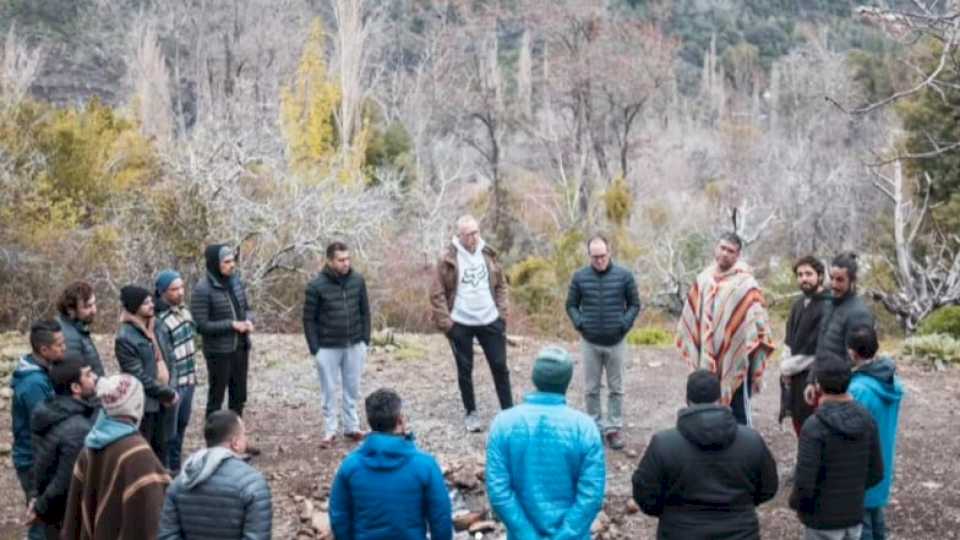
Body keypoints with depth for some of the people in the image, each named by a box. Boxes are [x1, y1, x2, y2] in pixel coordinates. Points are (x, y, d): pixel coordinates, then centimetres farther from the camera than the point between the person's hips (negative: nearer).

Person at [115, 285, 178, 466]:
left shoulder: (153, 326, 6)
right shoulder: (125, 338, -20)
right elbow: (139, 377, -20)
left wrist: (168, 391, 6)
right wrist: (169, 394, -13)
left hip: (159, 400, 8)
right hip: (142, 403, -8)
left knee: (160, 447, 18)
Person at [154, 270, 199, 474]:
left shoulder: (183, 309, 5)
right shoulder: (160, 321, -22)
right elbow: (162, 358, -20)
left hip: (188, 380, 8)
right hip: (173, 384, -8)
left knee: (182, 426, 20)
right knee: (169, 432, 4)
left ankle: (176, 466, 35)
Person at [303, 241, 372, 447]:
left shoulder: (357, 280, -3)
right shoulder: (316, 286, -13)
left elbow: (364, 312, 6)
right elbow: (309, 319, -7)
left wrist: (365, 340, 2)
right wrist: (315, 349, -9)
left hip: (354, 346, 3)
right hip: (328, 348, -3)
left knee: (353, 389, 12)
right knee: (330, 391, 6)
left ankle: (352, 427, 25)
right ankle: (329, 431, 17)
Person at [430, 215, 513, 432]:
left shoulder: (488, 254, 3)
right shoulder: (448, 259, -9)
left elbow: (501, 285, 11)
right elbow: (437, 294, -7)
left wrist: (502, 312, 2)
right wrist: (445, 322, -12)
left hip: (490, 322, 3)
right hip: (461, 324, -3)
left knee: (500, 366, 5)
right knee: (464, 369, 7)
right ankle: (471, 413, 21)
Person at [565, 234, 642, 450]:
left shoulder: (624, 276, -5)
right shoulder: (580, 277, -3)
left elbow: (634, 304, 3)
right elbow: (571, 305, 7)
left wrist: (624, 324, -10)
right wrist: (580, 323, -8)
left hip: (616, 342, -1)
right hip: (589, 342, 1)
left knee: (616, 388, 8)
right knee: (592, 388, 9)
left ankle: (614, 428, 17)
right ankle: (595, 426, 21)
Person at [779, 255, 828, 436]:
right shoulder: (798, 304, 10)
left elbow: (820, 351, -19)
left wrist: (789, 367, -10)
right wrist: (786, 367, 0)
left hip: (813, 377, -8)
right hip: (794, 376, 8)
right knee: (799, 426, 17)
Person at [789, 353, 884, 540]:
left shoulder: (814, 427, -22)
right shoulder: (866, 420, -4)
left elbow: (804, 482, -21)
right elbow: (876, 473, 3)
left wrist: (796, 503, -1)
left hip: (823, 519, -5)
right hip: (854, 514, 5)